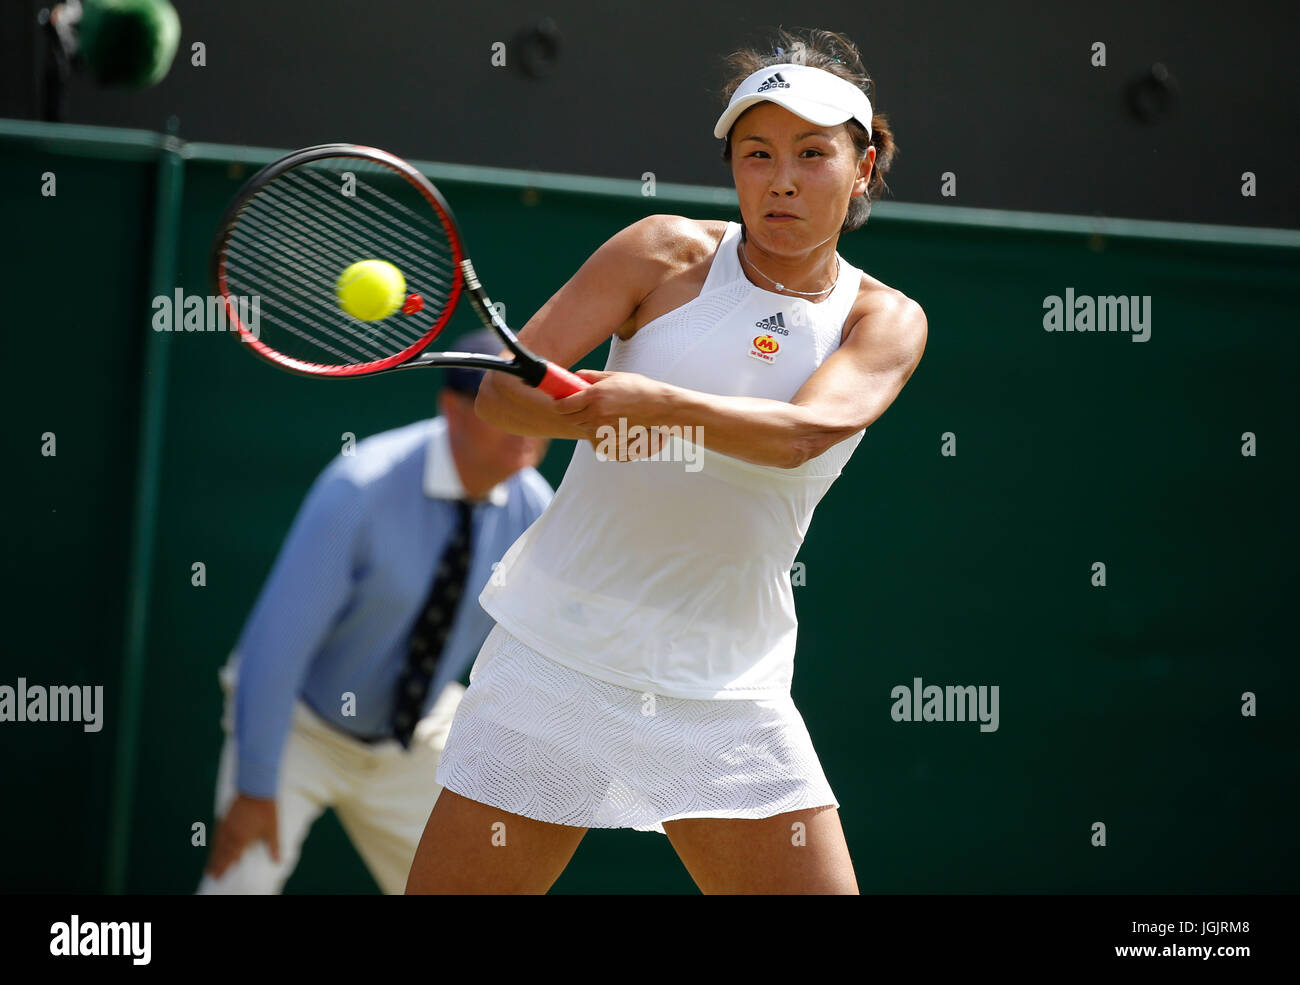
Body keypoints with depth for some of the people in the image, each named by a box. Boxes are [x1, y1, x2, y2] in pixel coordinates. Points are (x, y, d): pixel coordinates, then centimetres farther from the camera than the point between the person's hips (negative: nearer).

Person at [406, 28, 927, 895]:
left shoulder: (885, 321, 2)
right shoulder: (669, 254, 0)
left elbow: (804, 432, -18)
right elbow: (504, 388, -5)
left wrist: (663, 404, -35)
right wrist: (588, 416, -27)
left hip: (729, 686, 1)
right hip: (562, 655, -1)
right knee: (451, 886, -3)